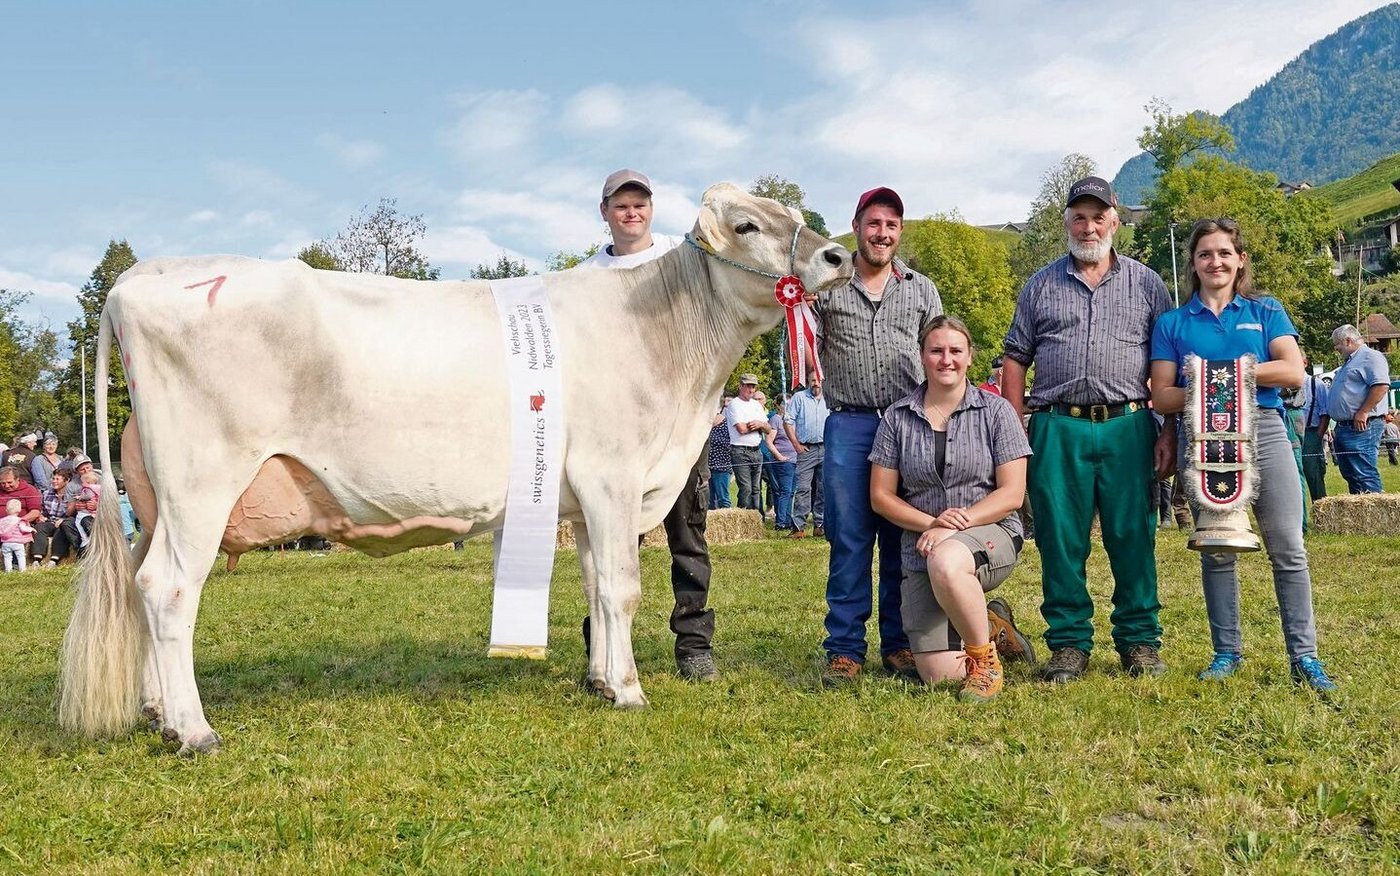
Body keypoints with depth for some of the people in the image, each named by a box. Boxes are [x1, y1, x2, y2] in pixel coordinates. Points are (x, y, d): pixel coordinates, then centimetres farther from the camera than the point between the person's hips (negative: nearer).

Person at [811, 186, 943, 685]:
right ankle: (844, 649, 4)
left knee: (904, 541, 4)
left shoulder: (922, 290, 14)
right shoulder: (827, 287, 9)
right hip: (849, 425, -1)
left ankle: (899, 645, 13)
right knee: (848, 539, -2)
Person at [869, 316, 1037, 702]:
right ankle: (990, 625, 25)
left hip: (989, 533, -2)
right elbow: (880, 495, 4)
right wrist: (930, 523, -12)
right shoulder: (897, 417, 5)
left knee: (945, 562, -41)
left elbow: (1012, 493, -4)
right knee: (939, 674, -10)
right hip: (921, 547, 3)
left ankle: (984, 658, -14)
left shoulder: (995, 411, 1)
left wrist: (957, 525, -17)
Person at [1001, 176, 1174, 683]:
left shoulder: (1146, 284, 12)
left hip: (1127, 428, 0)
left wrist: (1168, 434, 1)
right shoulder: (1041, 286, 13)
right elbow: (1015, 360, 11)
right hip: (1057, 430, 1)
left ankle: (1140, 641, 15)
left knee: (1133, 538, 2)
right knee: (1060, 541, 2)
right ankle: (1069, 645, 12)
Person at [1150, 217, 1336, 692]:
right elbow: (1162, 396, 4)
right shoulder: (1172, 323, 11)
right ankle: (1227, 652, 15)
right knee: (1216, 552, 5)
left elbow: (1293, 372, -2)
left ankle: (1304, 656, 1)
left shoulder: (1266, 311, 11)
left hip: (1264, 433, 0)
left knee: (1288, 549, -4)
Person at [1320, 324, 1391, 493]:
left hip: (1361, 428, -10)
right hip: (1343, 428, 10)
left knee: (1364, 476, -13)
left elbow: (1381, 385, -20)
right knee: (1349, 474, 10)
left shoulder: (1370, 357, -6)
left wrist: (1363, 413, -21)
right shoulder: (1349, 362, 26)